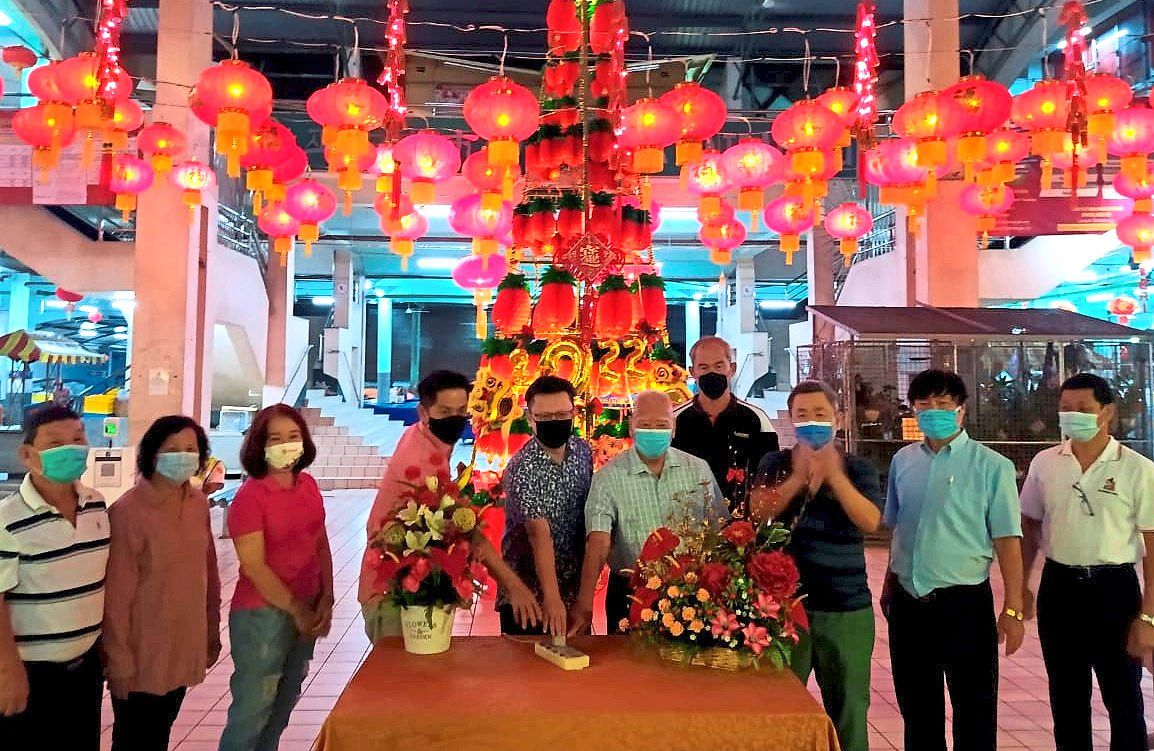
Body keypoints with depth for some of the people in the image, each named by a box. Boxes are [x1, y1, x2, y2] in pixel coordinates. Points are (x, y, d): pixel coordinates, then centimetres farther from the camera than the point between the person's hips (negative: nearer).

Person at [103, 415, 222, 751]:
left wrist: (212, 631, 10)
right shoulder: (127, 511, -21)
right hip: (142, 654, -5)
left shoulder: (198, 503, -2)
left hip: (185, 646, 5)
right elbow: (117, 595, -17)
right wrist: (119, 661, -13)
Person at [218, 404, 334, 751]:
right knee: (253, 706, 7)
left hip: (307, 610, 6)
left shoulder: (308, 485, 2)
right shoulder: (250, 495, -16)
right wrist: (297, 610, -12)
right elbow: (254, 567, -17)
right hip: (263, 614, -6)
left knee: (285, 701, 20)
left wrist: (326, 599, 0)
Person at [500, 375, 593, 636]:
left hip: (574, 585, 6)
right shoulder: (523, 468, -20)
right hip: (530, 592, -6)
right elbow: (539, 534, -29)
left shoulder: (582, 450, 0)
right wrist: (552, 598, -37)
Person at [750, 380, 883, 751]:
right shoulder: (774, 464, 5)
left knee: (849, 709, 11)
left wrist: (834, 475, -20)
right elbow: (758, 513, -10)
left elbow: (870, 522, -11)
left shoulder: (858, 468, 4)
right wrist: (798, 478, -21)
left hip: (847, 608, 0)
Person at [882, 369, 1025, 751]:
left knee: (974, 712, 9)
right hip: (908, 604, 4)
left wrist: (1012, 609, -13)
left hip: (964, 603, -4)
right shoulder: (903, 461, 5)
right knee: (916, 707, 18)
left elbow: (1007, 539, -10)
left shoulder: (991, 466, -8)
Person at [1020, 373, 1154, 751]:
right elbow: (1029, 526, 11)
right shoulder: (1044, 463, 1)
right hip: (1058, 588, 3)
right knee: (1065, 696, 16)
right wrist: (1021, 586, 10)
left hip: (1114, 589, -3)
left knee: (1123, 697, 11)